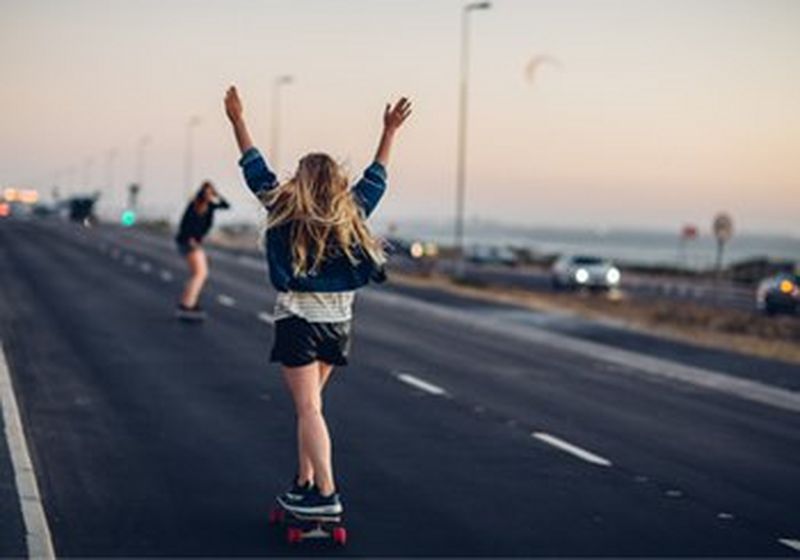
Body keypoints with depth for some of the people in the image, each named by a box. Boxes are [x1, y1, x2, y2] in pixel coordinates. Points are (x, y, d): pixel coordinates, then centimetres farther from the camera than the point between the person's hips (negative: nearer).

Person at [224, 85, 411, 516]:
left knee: (308, 408, -8)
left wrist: (238, 121, 12)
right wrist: (389, 132, 27)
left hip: (297, 321, -5)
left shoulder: (287, 213, -7)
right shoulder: (351, 215, 3)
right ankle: (304, 483, 21)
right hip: (338, 322, 5)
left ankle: (326, 493, -17)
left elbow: (255, 168, 2)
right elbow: (376, 177, 17)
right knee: (310, 403, 18)